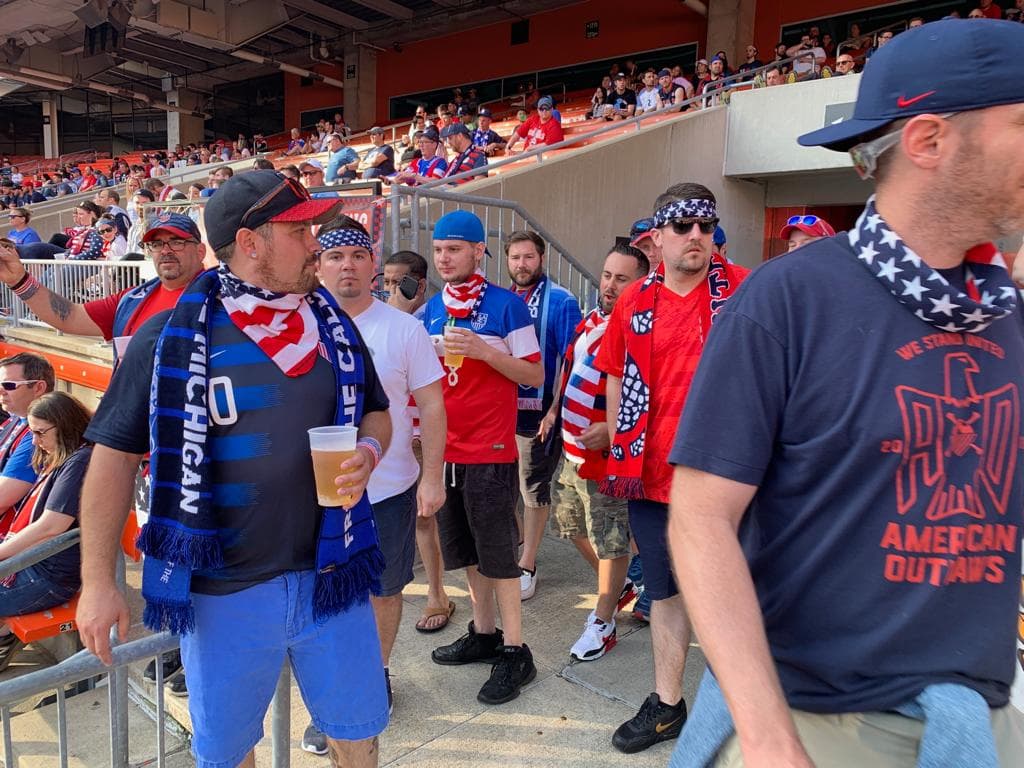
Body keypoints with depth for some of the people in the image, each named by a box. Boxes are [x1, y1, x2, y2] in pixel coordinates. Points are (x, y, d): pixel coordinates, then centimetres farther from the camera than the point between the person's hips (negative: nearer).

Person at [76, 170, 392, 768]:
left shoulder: (334, 324, 1)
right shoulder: (171, 336, -10)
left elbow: (376, 413, 13)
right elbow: (116, 455, -5)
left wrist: (369, 452, -10)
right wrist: (98, 581, -7)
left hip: (332, 575, 3)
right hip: (223, 590, -2)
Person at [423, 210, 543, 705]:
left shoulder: (505, 305, -7)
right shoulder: (430, 310, 10)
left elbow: (534, 374, -8)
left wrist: (483, 350, -20)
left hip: (489, 450, -6)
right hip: (444, 449, 6)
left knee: (497, 551, 0)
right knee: (466, 549, 16)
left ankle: (514, 652, 11)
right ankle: (484, 634, 32)